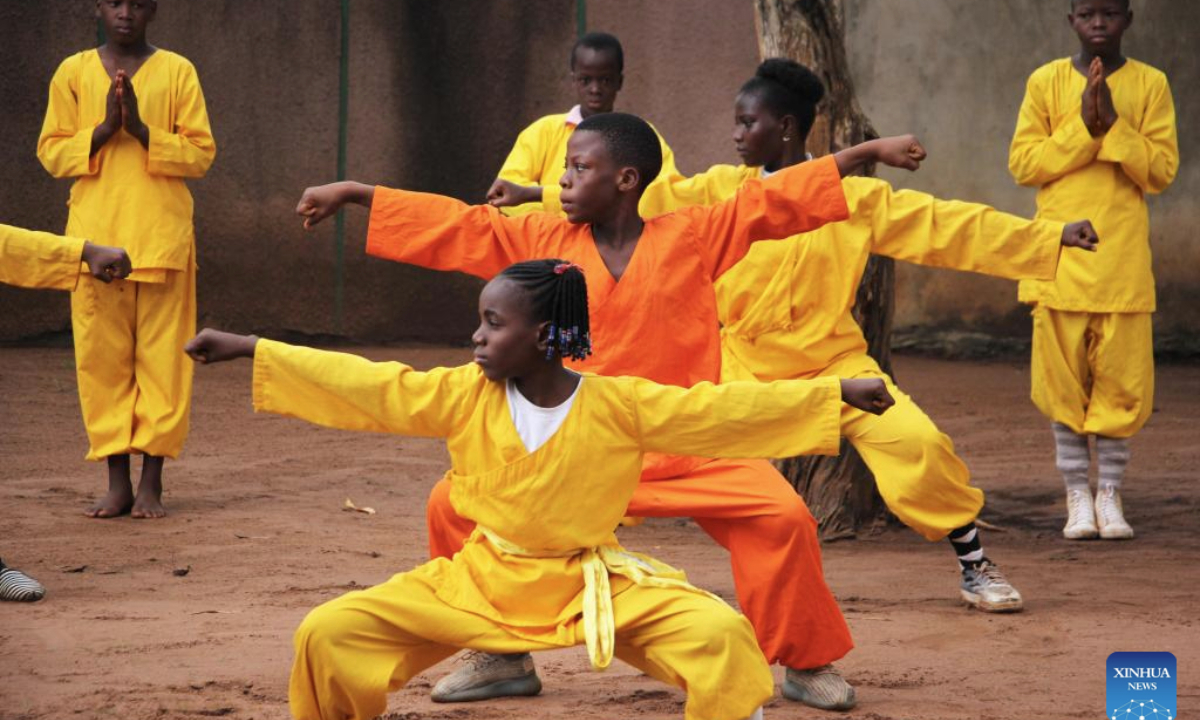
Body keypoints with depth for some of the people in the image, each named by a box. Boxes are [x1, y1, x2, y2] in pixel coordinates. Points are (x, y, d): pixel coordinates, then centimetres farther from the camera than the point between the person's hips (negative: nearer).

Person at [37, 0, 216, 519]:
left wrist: (143, 130, -12)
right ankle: (116, 481, 6)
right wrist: (103, 130, -9)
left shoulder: (177, 72, 5)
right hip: (95, 236, 1)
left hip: (163, 236, -1)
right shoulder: (73, 73, 9)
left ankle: (151, 482, 1)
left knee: (162, 356, -3)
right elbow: (51, 151, 7)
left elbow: (201, 152, 1)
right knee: (101, 356, 0)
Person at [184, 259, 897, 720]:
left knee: (719, 635, -26)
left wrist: (835, 394, -19)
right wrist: (249, 349, -13)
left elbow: (721, 411, -13)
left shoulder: (619, 405, -12)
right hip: (482, 577, 2)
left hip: (594, 583, -2)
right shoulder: (465, 395, -6)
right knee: (331, 634, -12)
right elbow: (366, 387, -8)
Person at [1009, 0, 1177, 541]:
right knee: (1062, 379, 0)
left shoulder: (1150, 85, 4)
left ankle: (1110, 495, 10)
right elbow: (1022, 164, -1)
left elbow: (1161, 171, -2)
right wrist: (1083, 126, -12)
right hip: (1059, 258, 0)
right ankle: (1078, 496, 9)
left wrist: (1113, 124, -14)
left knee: (1123, 379, -1)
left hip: (1124, 259, 0)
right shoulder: (1046, 82, 5)